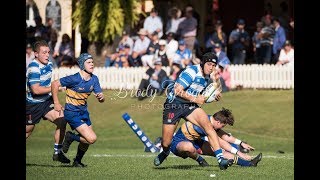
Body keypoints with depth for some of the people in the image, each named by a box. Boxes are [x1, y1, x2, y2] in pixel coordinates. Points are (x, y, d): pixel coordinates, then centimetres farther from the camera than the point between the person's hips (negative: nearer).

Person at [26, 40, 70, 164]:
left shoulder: (48, 64, 5)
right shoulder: (33, 68, -21)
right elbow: (36, 89, -29)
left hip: (46, 102, 7)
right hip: (33, 105, -7)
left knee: (61, 120, -12)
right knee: (28, 131, 4)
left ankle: (57, 153, -2)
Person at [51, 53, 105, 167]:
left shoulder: (94, 79, 0)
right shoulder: (75, 79, -21)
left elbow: (101, 99, 3)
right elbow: (55, 84, -15)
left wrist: (101, 97, -22)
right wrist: (56, 103, -13)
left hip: (84, 111, 8)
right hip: (72, 113, -8)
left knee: (87, 140, 13)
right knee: (91, 138, -17)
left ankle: (77, 161, 34)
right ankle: (70, 137, 6)